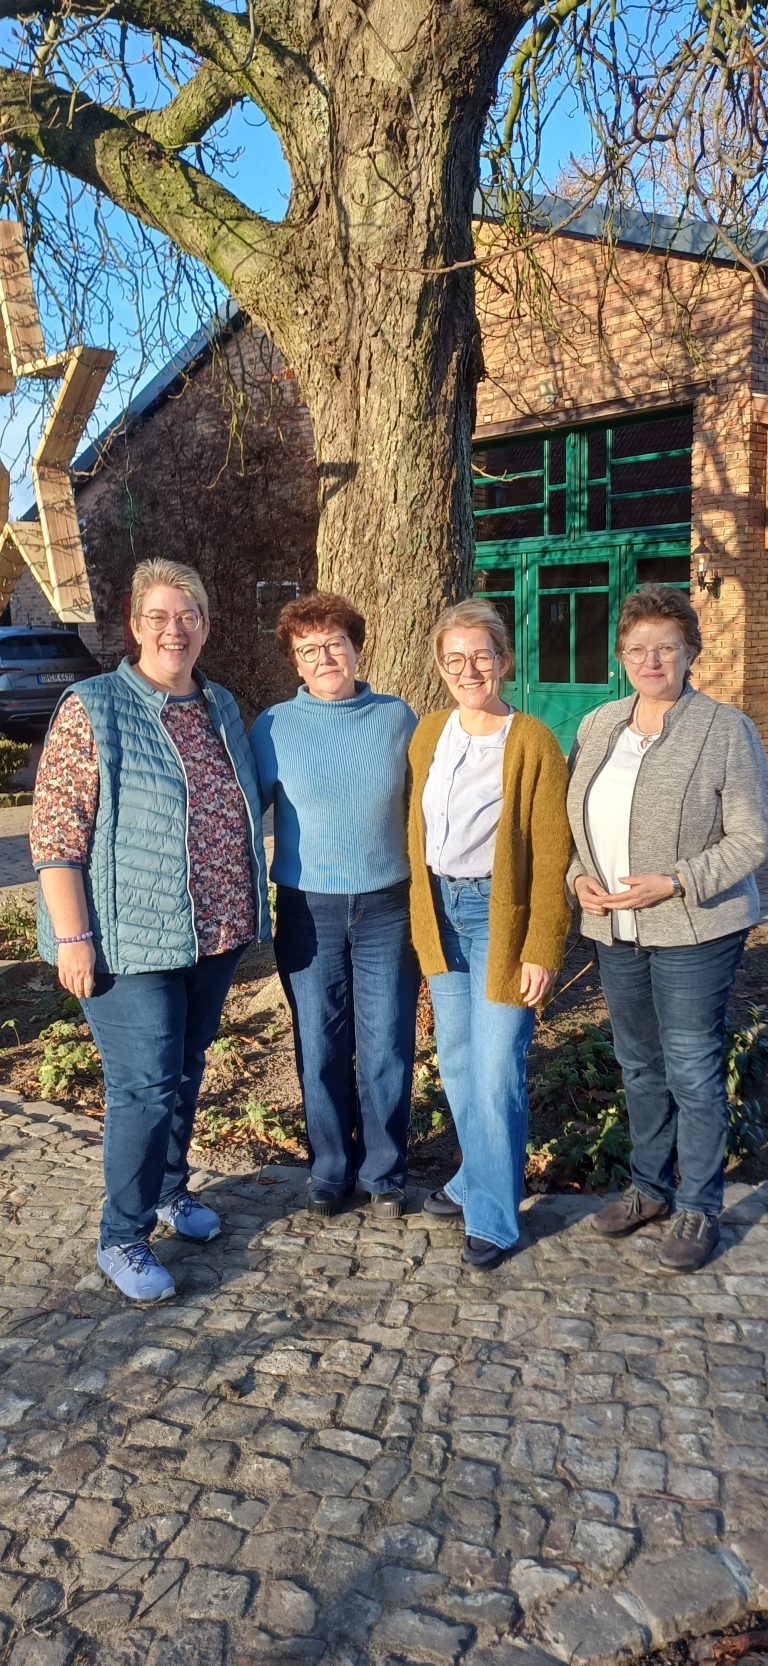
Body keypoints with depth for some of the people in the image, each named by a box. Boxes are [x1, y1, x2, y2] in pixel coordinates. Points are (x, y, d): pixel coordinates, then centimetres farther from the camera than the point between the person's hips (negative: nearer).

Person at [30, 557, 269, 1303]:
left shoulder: (221, 708, 10)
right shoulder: (93, 709, -10)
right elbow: (55, 834, -13)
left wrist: (246, 913, 18)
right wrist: (72, 938, -18)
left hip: (215, 936, 6)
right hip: (131, 940, -6)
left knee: (186, 1071, 18)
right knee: (145, 1086, -3)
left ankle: (169, 1189, 40)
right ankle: (121, 1239, 16)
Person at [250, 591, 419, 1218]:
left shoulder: (397, 717, 0)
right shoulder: (275, 727, -2)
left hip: (388, 906, 1)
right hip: (309, 909, 0)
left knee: (387, 1048, 7)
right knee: (321, 1050, 9)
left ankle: (384, 1173, 26)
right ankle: (331, 1171, 28)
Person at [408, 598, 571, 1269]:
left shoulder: (533, 742, -11)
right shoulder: (428, 734, 6)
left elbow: (551, 856, -11)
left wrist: (542, 951, -14)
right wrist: (419, 914, 9)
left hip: (501, 917, -5)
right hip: (441, 913, 5)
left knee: (495, 1073, -2)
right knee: (456, 1062, 16)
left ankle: (493, 1216, 16)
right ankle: (478, 1175, 37)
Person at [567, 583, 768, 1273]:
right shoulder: (597, 726, 8)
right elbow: (574, 820, 15)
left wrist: (675, 883, -20)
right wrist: (580, 875, -4)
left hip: (693, 931, -5)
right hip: (615, 931, 6)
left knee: (692, 1069, 2)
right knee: (639, 1065, 17)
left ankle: (699, 1209, 19)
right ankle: (650, 1187, 34)